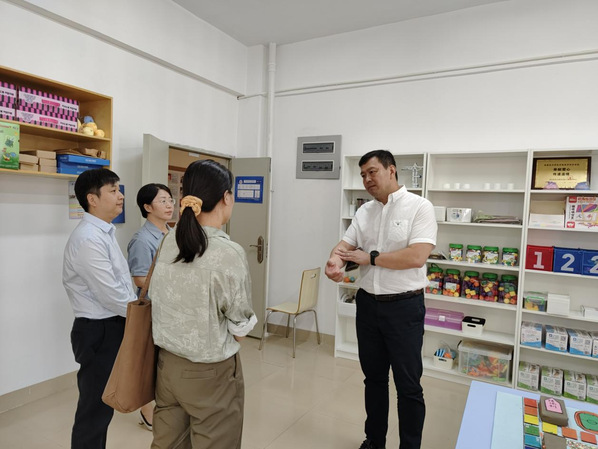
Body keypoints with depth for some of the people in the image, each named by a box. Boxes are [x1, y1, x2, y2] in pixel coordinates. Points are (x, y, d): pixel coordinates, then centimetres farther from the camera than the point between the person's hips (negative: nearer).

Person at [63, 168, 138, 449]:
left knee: (103, 405, 22)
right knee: (94, 409, 7)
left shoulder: (104, 233, 10)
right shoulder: (88, 239, -21)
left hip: (113, 327, 9)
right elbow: (111, 295, -23)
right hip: (99, 332, -9)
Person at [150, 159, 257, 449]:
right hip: (210, 373, -6)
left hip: (167, 364, 6)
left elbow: (158, 300, 5)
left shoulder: (167, 242, -6)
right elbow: (240, 329, -13)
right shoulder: (228, 253, -24)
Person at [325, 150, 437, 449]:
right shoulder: (363, 212, 8)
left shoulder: (419, 207, -10)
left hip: (404, 307, -5)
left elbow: (416, 257, -21)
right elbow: (345, 246, 1)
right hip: (368, 304, 6)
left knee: (408, 385, 8)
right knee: (374, 377, 19)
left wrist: (370, 258, -15)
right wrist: (334, 261, -22)